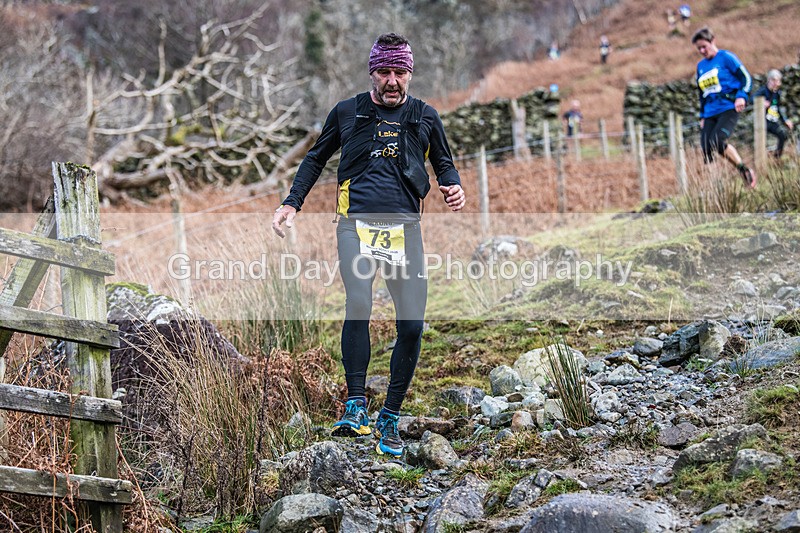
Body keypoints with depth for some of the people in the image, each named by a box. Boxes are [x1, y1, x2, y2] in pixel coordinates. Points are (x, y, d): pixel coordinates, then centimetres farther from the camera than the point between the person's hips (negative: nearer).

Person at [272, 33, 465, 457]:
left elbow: (443, 163, 25)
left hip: (404, 227, 2)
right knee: (358, 304, -25)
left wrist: (453, 186, 3)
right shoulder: (347, 112, 11)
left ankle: (389, 419, 9)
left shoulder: (425, 117, 13)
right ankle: (355, 406, -16)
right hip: (356, 222, -1)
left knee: (412, 325, -6)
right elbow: (316, 158, 22)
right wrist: (292, 204, 13)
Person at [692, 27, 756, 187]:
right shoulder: (700, 66, 19)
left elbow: (746, 78, -3)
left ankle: (745, 170, -13)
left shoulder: (726, 57, 0)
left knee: (717, 141, -28)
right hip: (710, 114, 7)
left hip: (728, 109, -7)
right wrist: (702, 116, 21)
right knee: (706, 151, -6)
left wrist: (742, 96, -18)